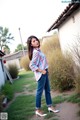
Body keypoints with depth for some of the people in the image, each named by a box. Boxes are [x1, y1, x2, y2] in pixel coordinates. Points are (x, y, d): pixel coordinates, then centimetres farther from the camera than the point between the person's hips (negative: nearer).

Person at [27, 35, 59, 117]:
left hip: (44, 73, 10)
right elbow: (31, 65, -22)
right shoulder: (35, 52, -18)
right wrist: (41, 71, -19)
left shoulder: (38, 50, 11)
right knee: (40, 91, -1)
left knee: (47, 90, 15)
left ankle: (50, 106, 26)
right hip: (41, 74, -10)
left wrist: (45, 70, 10)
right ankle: (38, 110, 11)